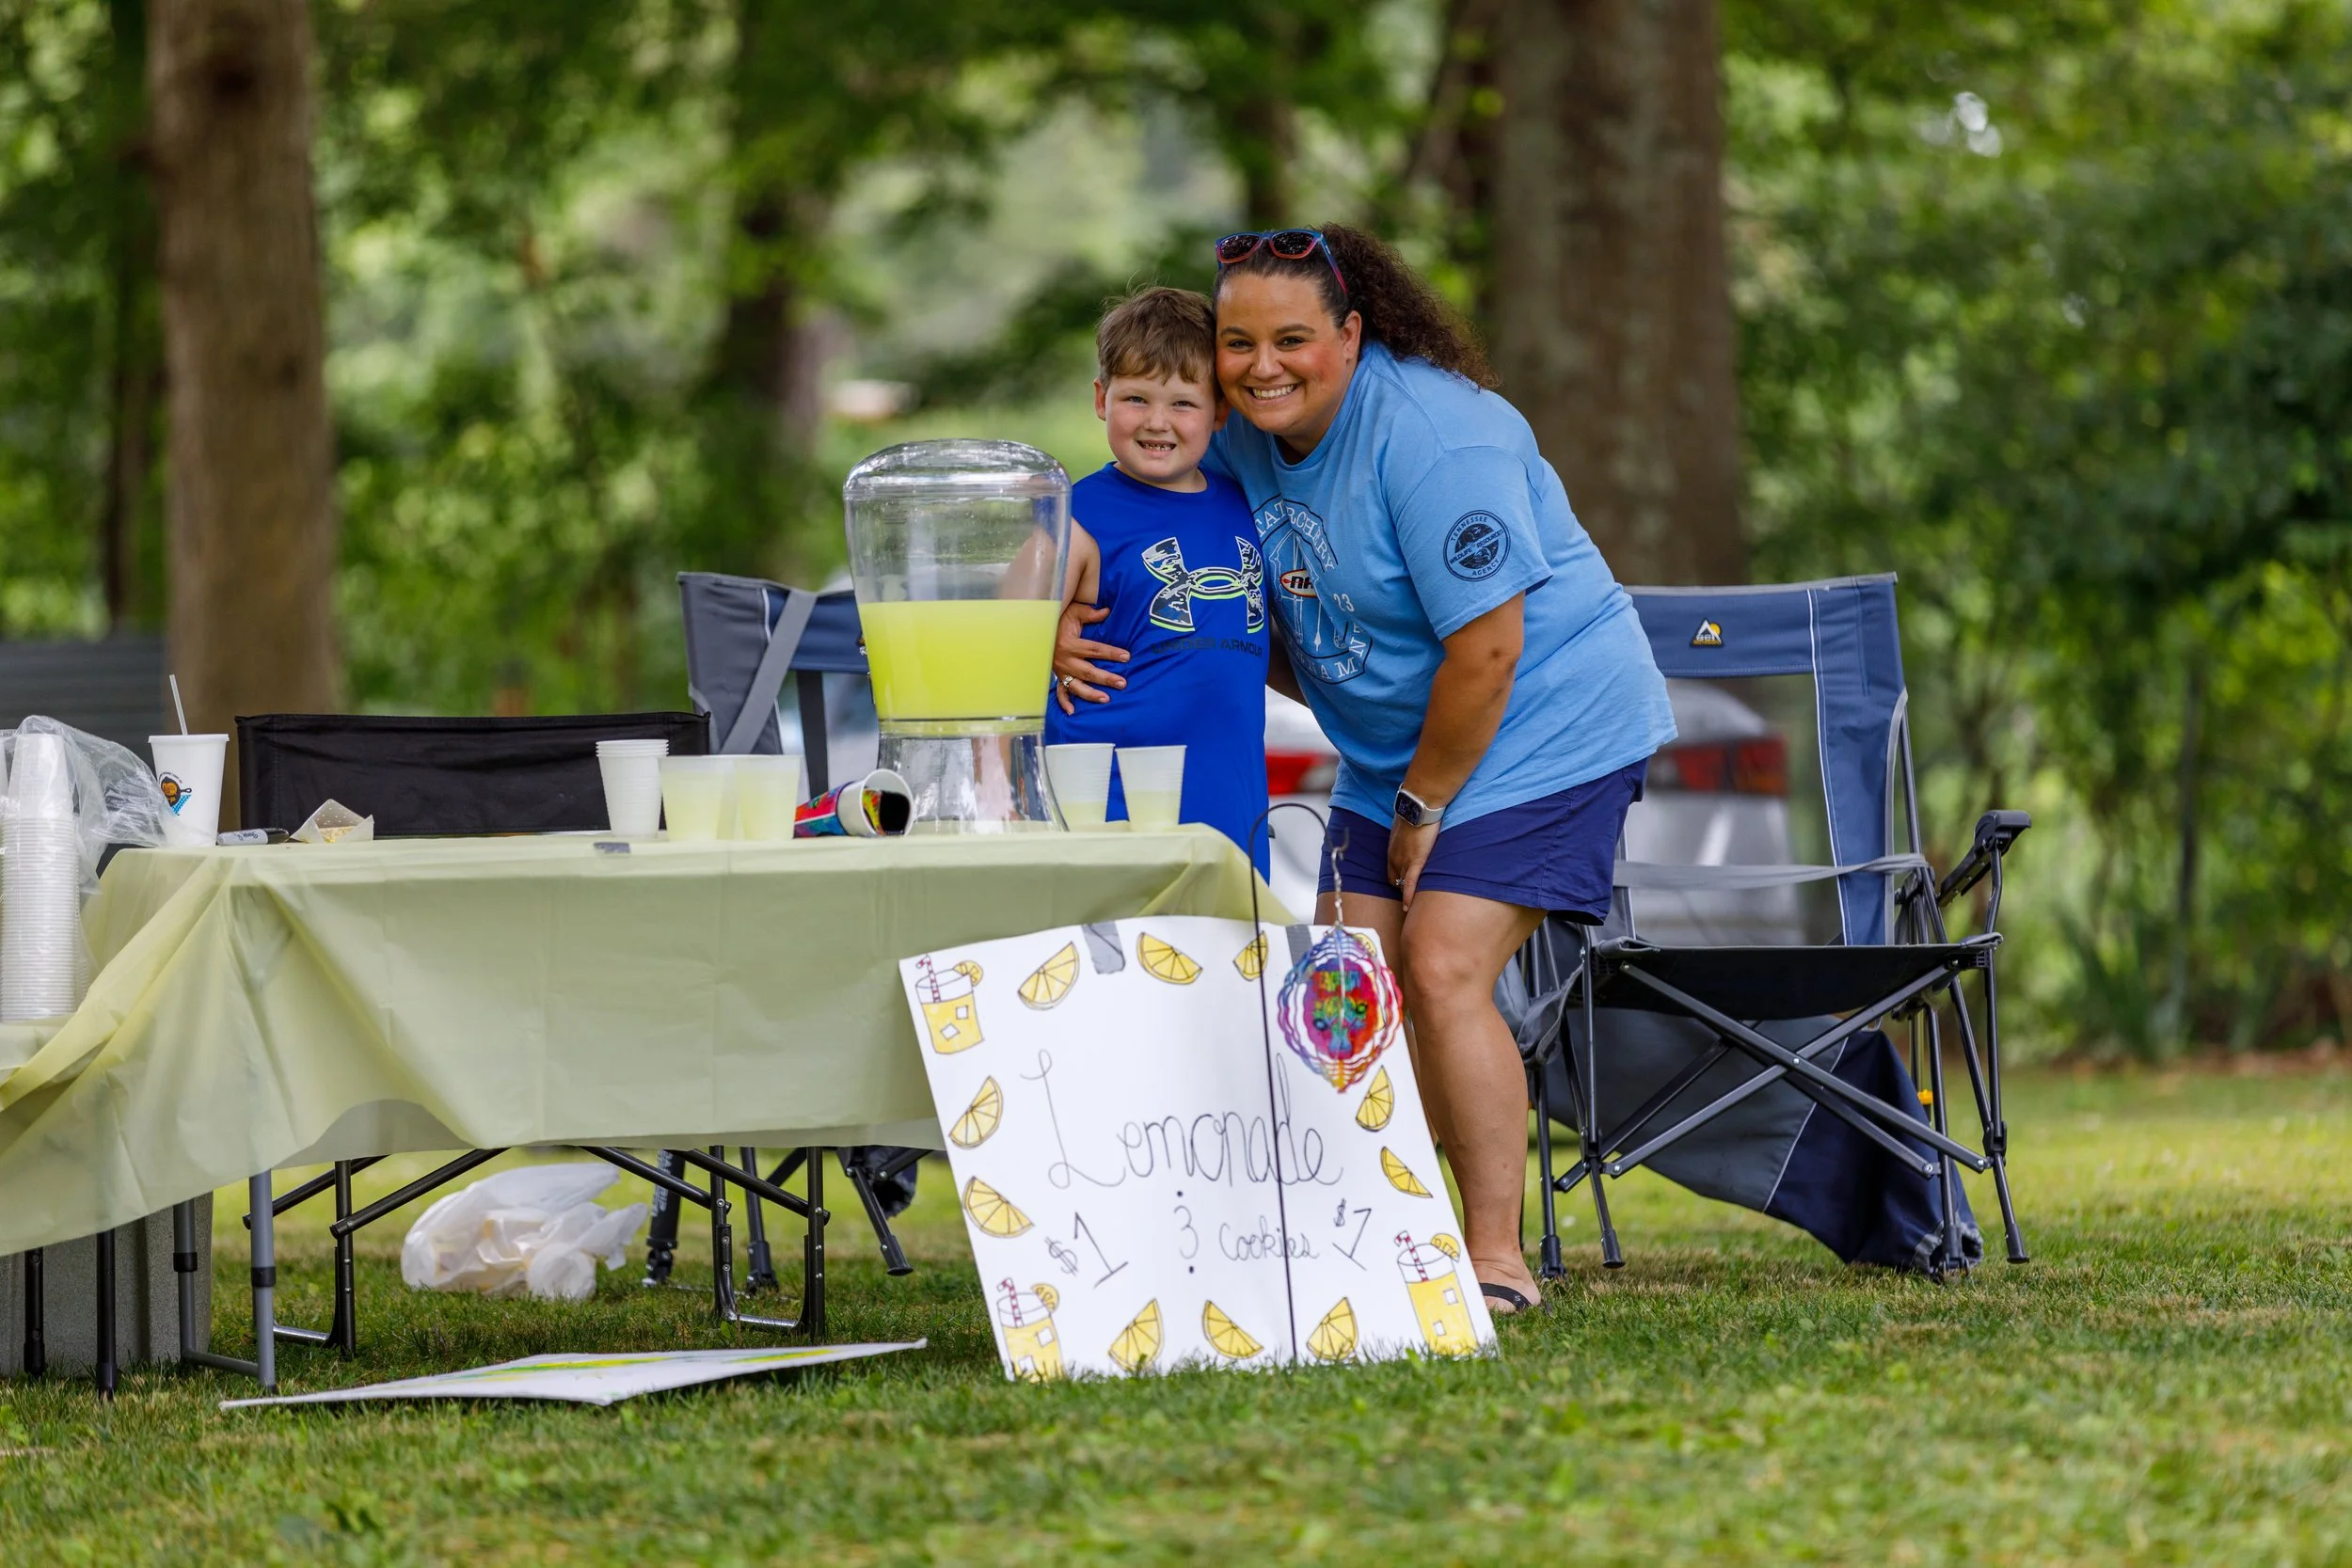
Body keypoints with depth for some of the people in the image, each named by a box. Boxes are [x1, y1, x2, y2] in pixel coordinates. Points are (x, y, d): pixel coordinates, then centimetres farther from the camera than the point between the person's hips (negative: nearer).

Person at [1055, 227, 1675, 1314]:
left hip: (1544, 726, -8)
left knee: (1442, 972, -18)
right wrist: (1071, 624, -11)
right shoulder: (1244, 438, -1)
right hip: (1391, 752, 8)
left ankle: (1498, 1258, -11)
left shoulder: (1430, 437, -25)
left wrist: (1424, 807, -16)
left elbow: (1484, 647, -25)